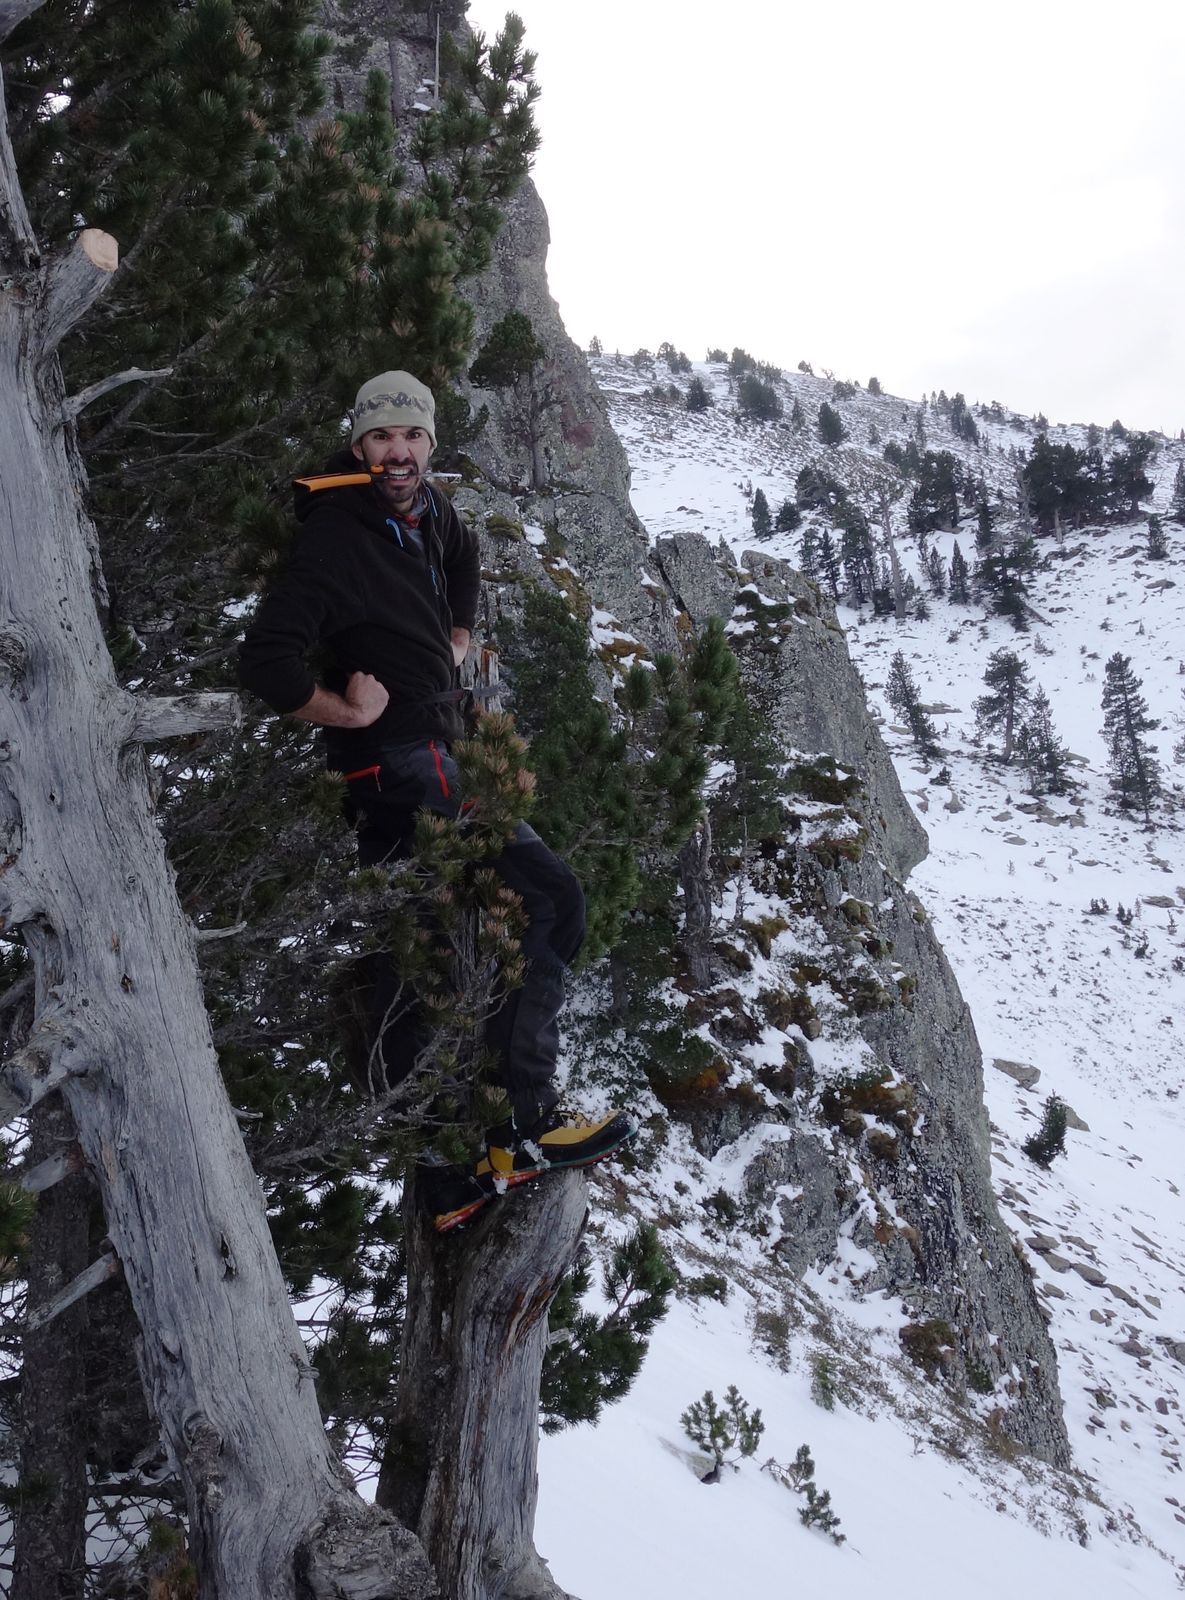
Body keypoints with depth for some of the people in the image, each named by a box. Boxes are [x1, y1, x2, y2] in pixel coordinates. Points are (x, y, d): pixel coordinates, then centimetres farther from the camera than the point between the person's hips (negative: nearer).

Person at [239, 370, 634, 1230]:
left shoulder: (425, 512, 9)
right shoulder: (336, 538, -16)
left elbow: (465, 559, 34)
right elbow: (266, 658, -27)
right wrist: (348, 712, -17)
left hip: (433, 755, 9)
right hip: (406, 764, -9)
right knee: (550, 897, -15)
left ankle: (449, 1180, 17)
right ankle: (524, 1125, -9)